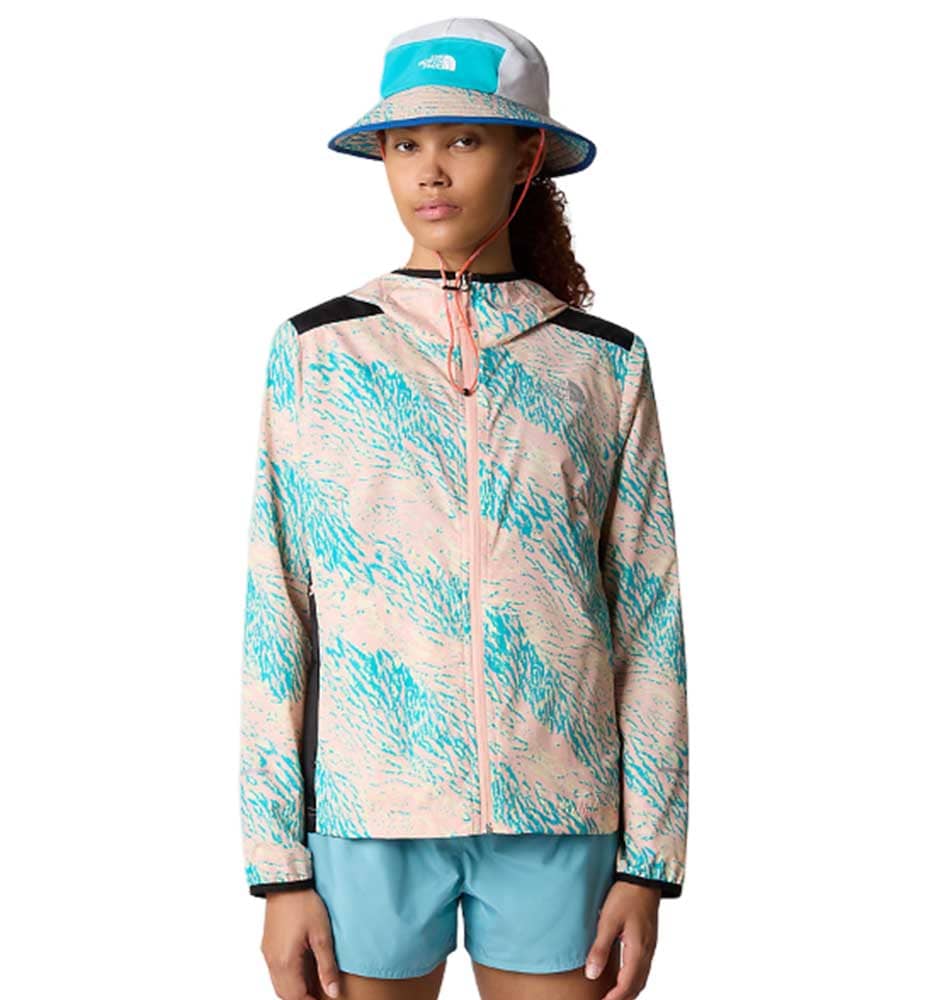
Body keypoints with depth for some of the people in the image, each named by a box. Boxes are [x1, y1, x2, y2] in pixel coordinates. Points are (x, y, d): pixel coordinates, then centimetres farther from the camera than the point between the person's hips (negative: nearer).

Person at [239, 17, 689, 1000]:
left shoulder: (604, 362, 4)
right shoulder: (318, 349, 2)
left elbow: (648, 615, 4)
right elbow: (274, 614, 1)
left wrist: (648, 862, 1)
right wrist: (280, 868, -2)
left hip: (557, 811, 1)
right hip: (368, 807, 0)